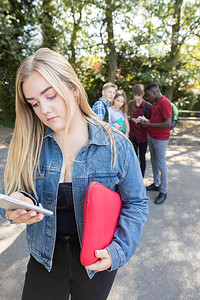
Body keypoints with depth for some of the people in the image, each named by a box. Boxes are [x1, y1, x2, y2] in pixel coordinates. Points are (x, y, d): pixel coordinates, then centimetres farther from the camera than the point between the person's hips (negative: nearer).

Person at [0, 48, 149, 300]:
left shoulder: (116, 144, -16)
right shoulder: (27, 145, -10)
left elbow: (135, 203, -9)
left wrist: (117, 251, -21)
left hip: (97, 263, 0)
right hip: (44, 261, 2)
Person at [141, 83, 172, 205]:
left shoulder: (165, 103, -17)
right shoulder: (156, 103, 13)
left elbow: (168, 124, -24)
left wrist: (150, 125, -18)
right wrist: (147, 121, 7)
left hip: (161, 139, -9)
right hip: (152, 137, 9)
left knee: (161, 164, -2)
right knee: (154, 162, 17)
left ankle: (163, 192, 10)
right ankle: (156, 184, 32)